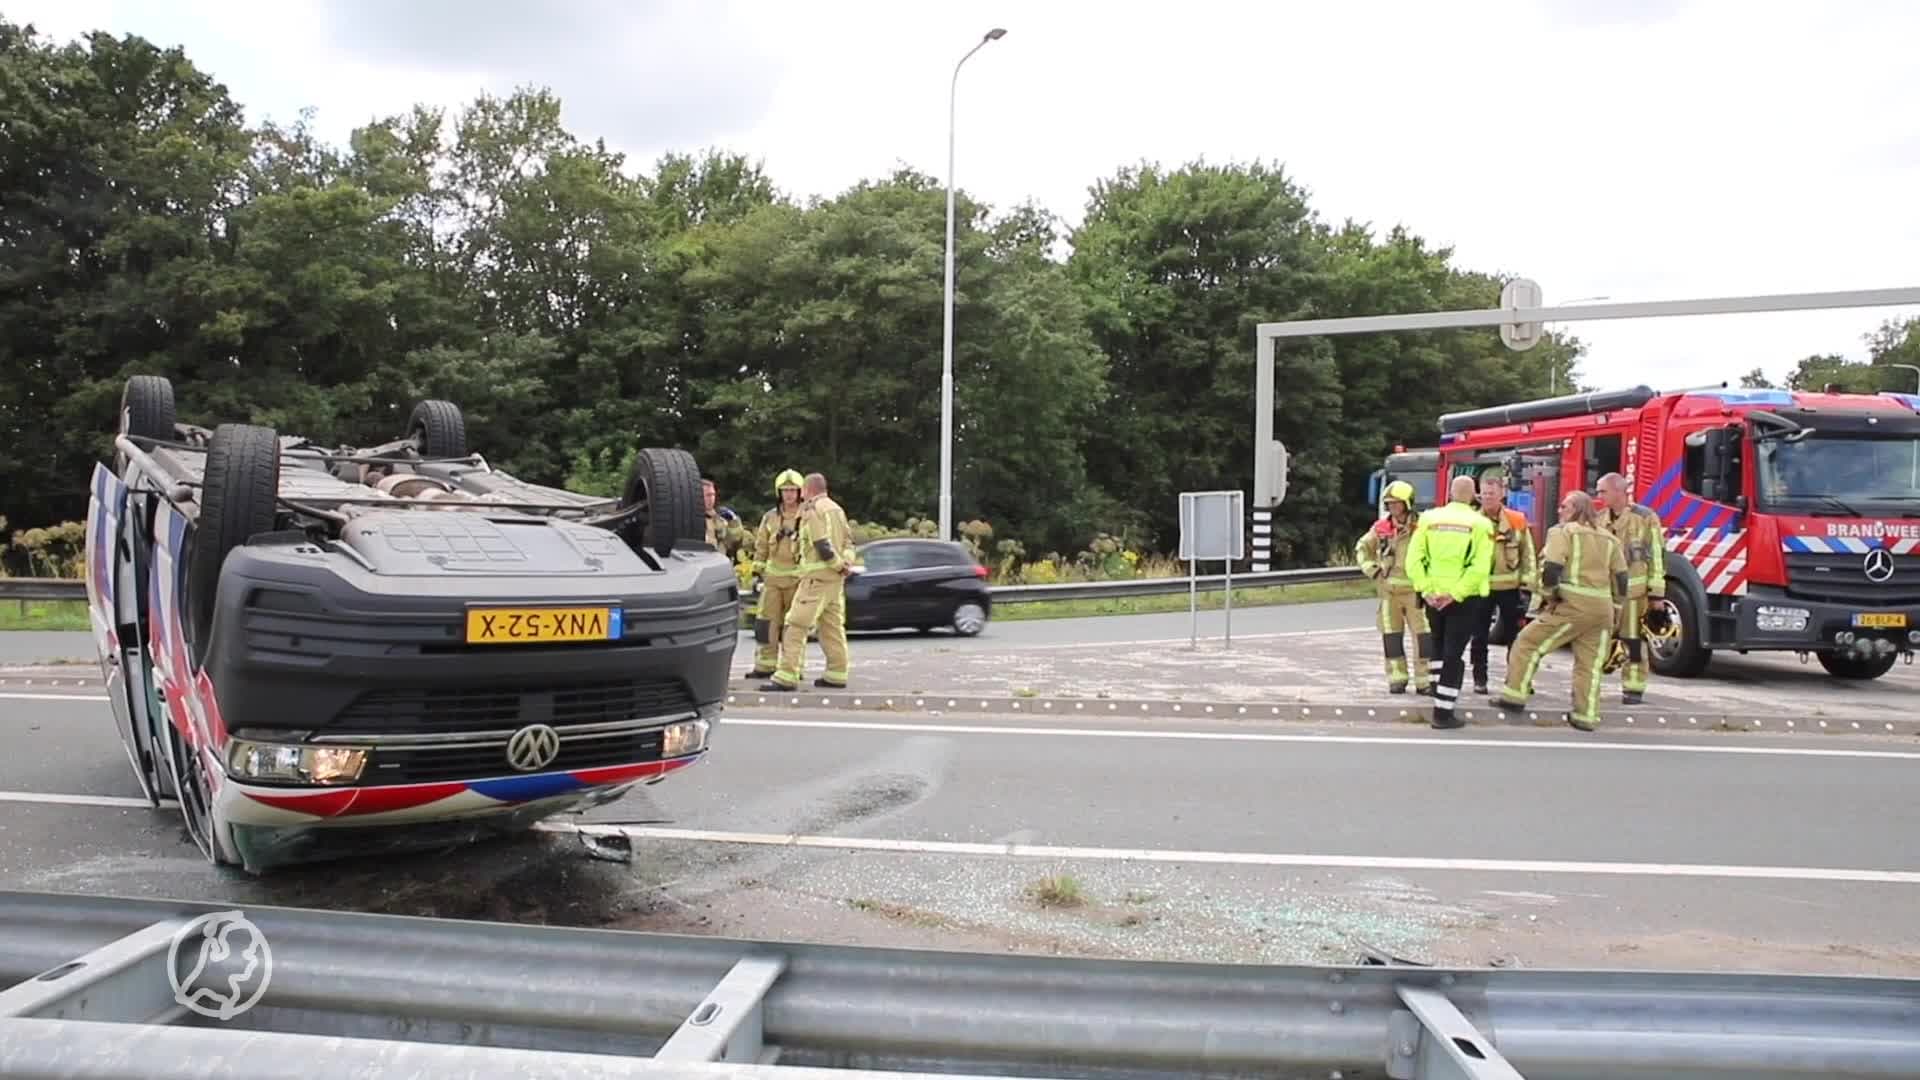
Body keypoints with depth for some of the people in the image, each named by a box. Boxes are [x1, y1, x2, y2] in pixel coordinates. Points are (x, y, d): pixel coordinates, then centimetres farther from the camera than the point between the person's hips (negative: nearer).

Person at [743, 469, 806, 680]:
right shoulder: (770, 517, 11)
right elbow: (761, 546, 17)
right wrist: (758, 570, 12)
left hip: (797, 577, -3)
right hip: (773, 576, 3)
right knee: (766, 621, 1)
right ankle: (764, 665, 7)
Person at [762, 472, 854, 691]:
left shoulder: (813, 511, -10)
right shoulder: (836, 508, 18)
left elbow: (822, 545, -18)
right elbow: (848, 540, 16)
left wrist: (839, 565, -7)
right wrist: (846, 563, 3)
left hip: (818, 575, -9)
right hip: (836, 577, 9)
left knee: (796, 626, -9)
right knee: (832, 626, 14)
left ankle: (787, 677, -13)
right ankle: (837, 675, 16)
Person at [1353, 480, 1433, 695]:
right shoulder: (1381, 528, 5)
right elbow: (1361, 548, 19)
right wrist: (1371, 569, 5)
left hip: (1415, 590, -4)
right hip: (1389, 590, 4)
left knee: (1423, 635, -4)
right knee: (1391, 636, 6)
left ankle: (1424, 681, 2)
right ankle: (1397, 679, 14)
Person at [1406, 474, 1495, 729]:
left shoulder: (1428, 519, 3)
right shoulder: (1480, 523, -6)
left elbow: (1413, 560, -5)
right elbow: (1480, 568, -16)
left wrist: (1426, 590, -6)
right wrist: (1456, 594, -16)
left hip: (1433, 596, 3)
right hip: (1465, 599, -3)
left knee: (1438, 648, 21)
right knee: (1454, 655, -1)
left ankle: (1442, 702, 30)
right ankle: (1443, 712, -3)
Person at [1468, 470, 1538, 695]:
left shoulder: (1518, 521, -2)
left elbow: (1527, 554, 5)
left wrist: (1527, 583, 1)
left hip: (1510, 587, 1)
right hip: (1480, 587, -1)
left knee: (1515, 635, 8)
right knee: (1480, 636, 5)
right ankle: (1480, 679, 14)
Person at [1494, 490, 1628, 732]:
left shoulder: (1563, 532, -2)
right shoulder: (1608, 538, 17)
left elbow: (1551, 568, -14)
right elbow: (1620, 577, 16)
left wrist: (1548, 597, -2)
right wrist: (1613, 607, 22)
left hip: (1572, 606, -6)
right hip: (1602, 610, 6)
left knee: (1528, 644, 4)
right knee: (1590, 664, 10)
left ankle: (1515, 695, 3)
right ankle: (1586, 716, 11)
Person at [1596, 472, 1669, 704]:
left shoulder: (1645, 518, -5)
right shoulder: (1600, 520, 10)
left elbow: (1657, 557, -6)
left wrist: (1657, 595, -9)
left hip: (1633, 591, -4)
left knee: (1634, 642, 2)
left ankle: (1633, 689, 10)